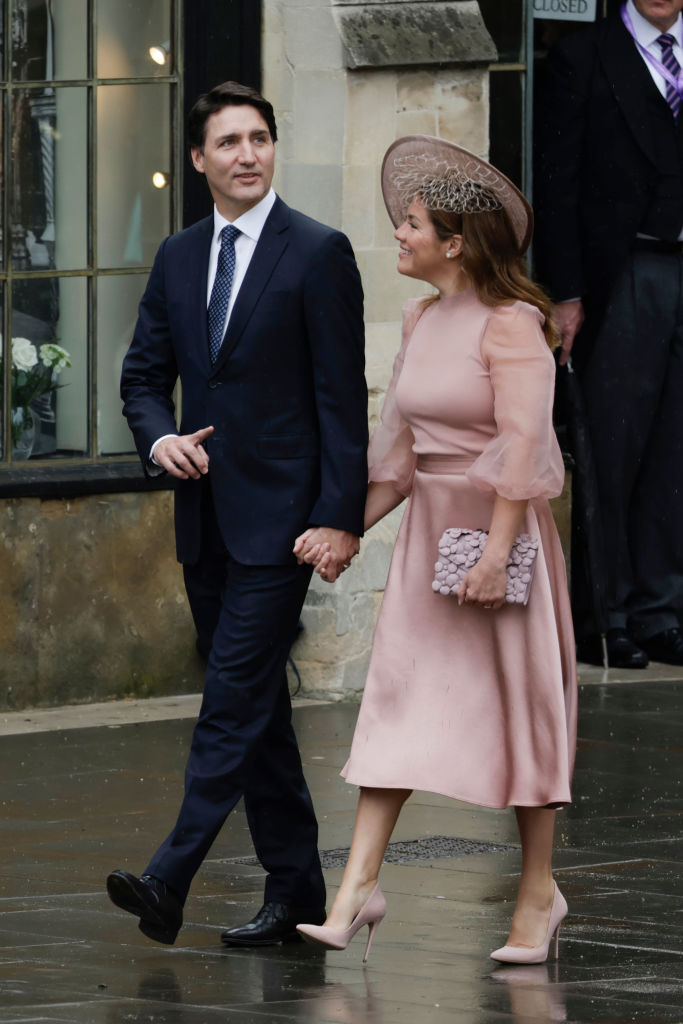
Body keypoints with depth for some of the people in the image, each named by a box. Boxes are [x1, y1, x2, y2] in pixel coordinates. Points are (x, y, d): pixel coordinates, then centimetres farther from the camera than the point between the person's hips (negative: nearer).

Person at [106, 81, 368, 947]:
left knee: (235, 698, -11)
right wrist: (159, 438, -5)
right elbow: (144, 374, 17)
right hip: (206, 512, 7)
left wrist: (341, 516, -14)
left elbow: (342, 394, -9)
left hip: (278, 514, -7)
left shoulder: (319, 253, -6)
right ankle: (294, 890, 17)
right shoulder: (177, 258, 12)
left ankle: (170, 882, -17)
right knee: (254, 706, 10)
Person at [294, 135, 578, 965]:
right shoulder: (420, 319, 9)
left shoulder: (509, 325, -14)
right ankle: (359, 883, -4)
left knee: (519, 704, 2)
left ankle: (538, 889, 14)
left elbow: (523, 442, -19)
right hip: (429, 525, 7)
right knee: (397, 690, -1)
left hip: (501, 524, -7)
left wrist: (496, 551, -24)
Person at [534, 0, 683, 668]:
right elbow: (557, 186, -3)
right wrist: (565, 295, -9)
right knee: (611, 455, -1)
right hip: (622, 281, -4)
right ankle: (602, 618, 6)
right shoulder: (582, 59, 1)